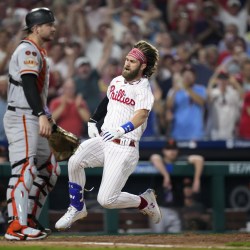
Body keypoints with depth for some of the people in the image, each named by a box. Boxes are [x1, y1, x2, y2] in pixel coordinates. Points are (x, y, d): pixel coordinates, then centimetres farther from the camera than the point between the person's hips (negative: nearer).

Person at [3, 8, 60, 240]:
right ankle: (17, 226, -26)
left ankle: (30, 220, 17)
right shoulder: (28, 50, -11)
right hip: (22, 117, -11)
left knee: (48, 169, 14)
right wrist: (41, 115, -35)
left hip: (32, 118, 11)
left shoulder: (37, 52, 21)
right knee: (25, 169, -19)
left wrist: (45, 118, 22)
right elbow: (28, 84, -25)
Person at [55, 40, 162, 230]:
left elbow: (141, 116, -26)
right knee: (75, 161, -23)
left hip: (125, 148, -6)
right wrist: (93, 121, 15)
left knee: (106, 200, -13)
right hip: (102, 140, 6)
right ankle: (77, 209, -3)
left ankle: (145, 202, 15)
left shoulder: (143, 89, -10)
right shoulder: (116, 81, 12)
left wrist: (121, 130, -43)